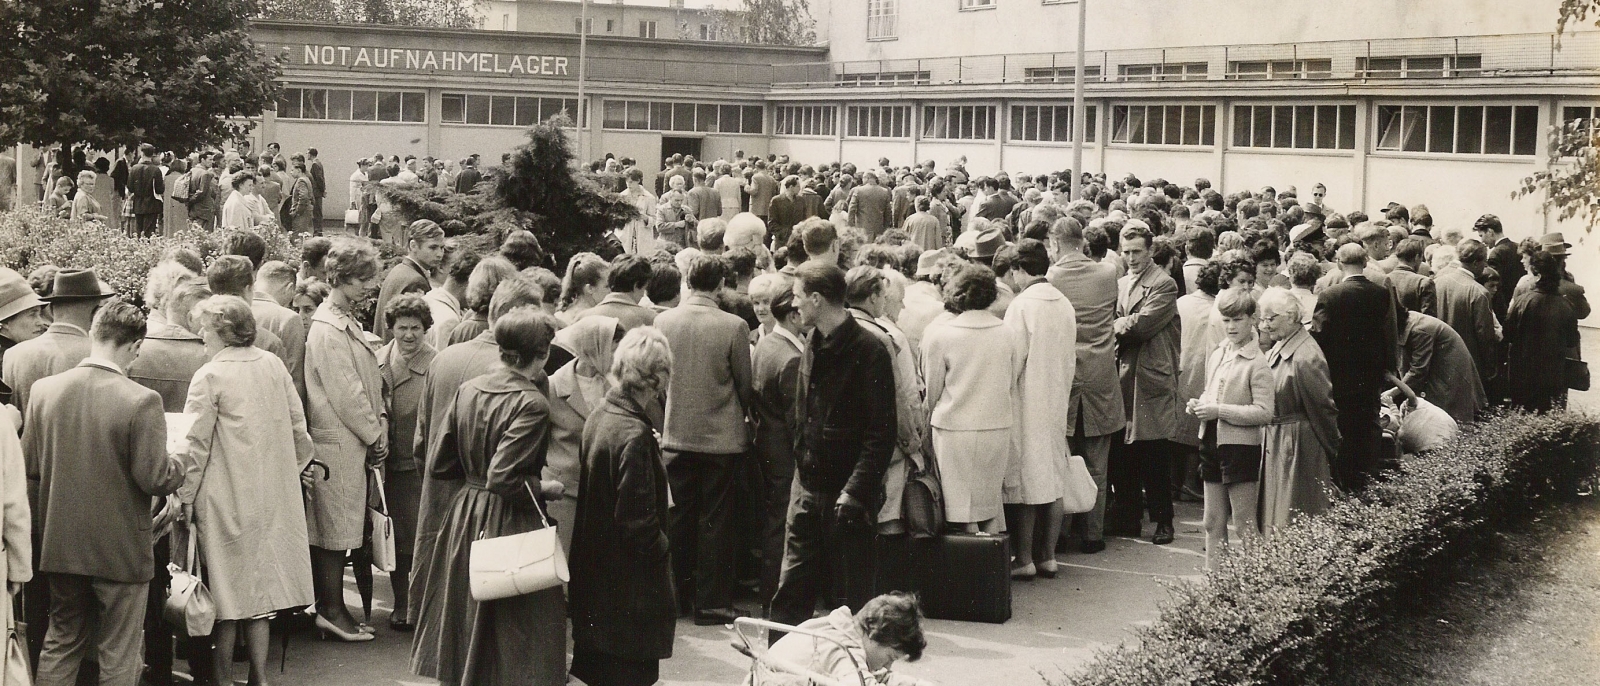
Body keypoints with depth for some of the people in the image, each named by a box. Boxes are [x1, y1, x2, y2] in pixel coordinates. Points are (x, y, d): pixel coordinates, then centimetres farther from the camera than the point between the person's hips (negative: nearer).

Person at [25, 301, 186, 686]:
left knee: (60, 643, 20)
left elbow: (29, 466, 3)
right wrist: (179, 467, 2)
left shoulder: (43, 390, -4)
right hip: (120, 551, -5)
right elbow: (154, 479, -18)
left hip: (60, 547, 5)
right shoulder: (141, 401, -19)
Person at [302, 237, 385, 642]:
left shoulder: (347, 323, 14)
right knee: (336, 528, -1)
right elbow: (346, 394, -18)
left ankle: (329, 606, 21)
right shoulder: (328, 329, -17)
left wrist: (377, 427, 7)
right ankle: (332, 609, 7)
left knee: (335, 529, 14)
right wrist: (374, 435, -9)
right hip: (338, 442, -10)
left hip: (353, 440, 10)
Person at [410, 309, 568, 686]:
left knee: (466, 615, 18)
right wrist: (545, 488, -9)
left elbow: (440, 464, 6)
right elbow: (505, 481, -24)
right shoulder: (531, 404, -19)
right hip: (510, 525, -7)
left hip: (465, 515, 7)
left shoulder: (467, 390, 2)